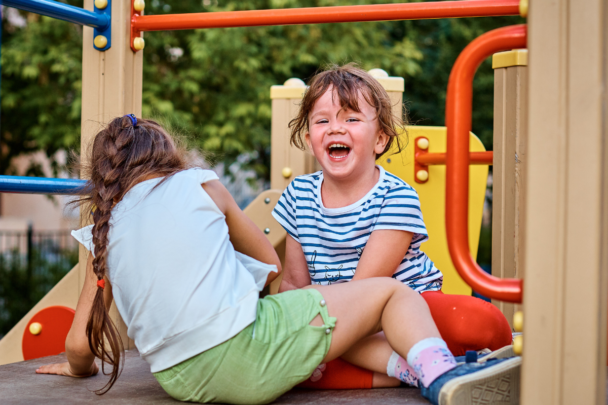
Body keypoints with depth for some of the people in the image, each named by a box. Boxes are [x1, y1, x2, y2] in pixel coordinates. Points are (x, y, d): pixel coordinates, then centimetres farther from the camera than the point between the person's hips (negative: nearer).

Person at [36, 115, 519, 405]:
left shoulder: (102, 234, 18)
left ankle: (400, 364, 14)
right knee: (391, 291, 8)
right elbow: (270, 263, 21)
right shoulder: (199, 184, 11)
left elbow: (79, 342, 18)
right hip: (249, 353, -5)